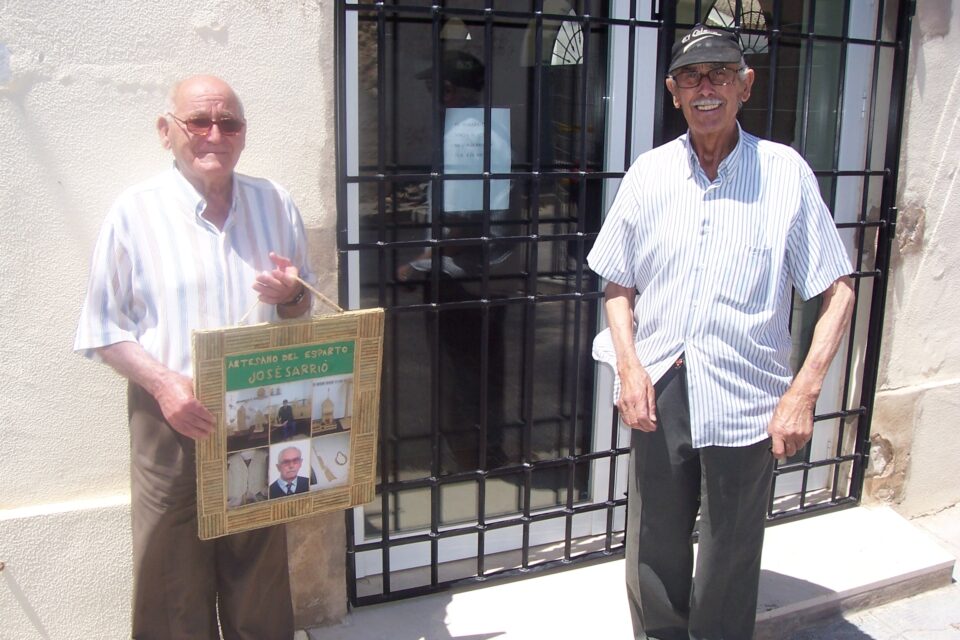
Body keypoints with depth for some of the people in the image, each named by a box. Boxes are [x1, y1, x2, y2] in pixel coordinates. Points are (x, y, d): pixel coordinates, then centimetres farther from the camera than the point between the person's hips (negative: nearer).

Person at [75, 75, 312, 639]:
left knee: (261, 583, 12)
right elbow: (103, 328, -3)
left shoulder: (276, 205, 6)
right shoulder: (136, 211, -4)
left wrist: (289, 296, -8)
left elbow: (303, 313, 15)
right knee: (174, 582, 7)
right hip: (171, 422, -2)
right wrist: (162, 382, -18)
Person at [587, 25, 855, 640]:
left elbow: (838, 290, -3)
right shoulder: (649, 173, 4)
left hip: (744, 403, -2)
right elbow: (618, 284, 10)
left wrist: (804, 392, -12)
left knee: (729, 570, 11)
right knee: (653, 562, 15)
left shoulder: (786, 173, -4)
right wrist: (629, 365, -5)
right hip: (659, 394, 3)